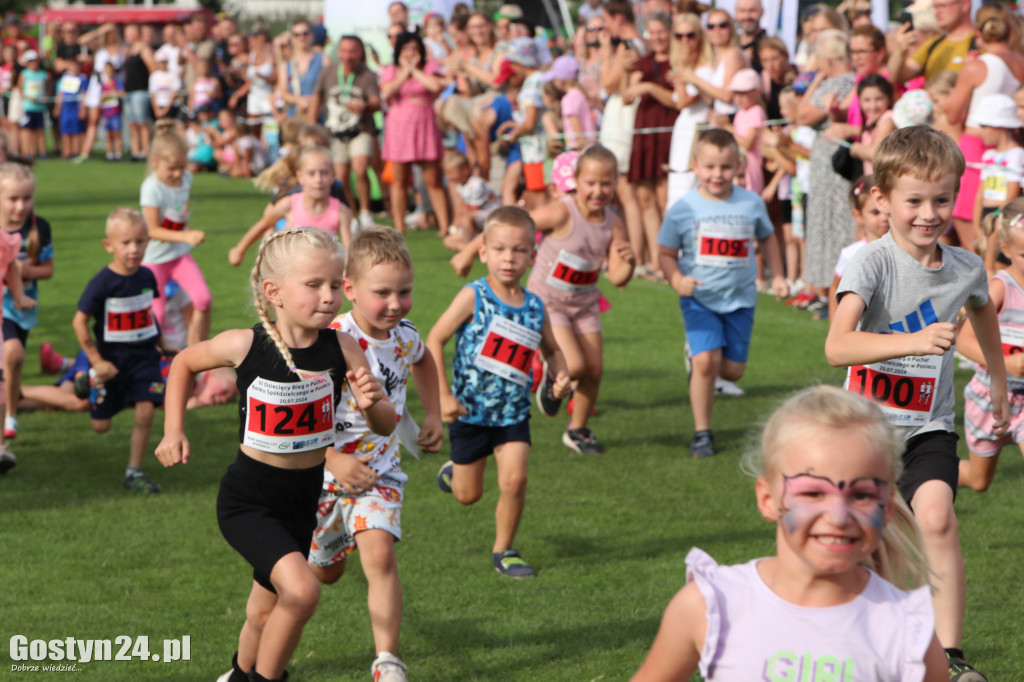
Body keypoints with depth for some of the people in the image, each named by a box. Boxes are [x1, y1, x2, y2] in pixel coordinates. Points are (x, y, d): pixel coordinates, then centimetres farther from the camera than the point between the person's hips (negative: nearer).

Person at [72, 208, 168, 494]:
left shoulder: (146, 277, -3)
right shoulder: (102, 283, -18)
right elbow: (79, 321, -13)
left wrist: (159, 342, 20)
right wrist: (96, 361, -14)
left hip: (143, 355, 3)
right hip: (111, 359, -3)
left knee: (145, 412, -14)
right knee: (100, 426, 8)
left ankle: (134, 472, 3)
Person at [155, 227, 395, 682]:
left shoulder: (341, 349, -12)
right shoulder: (244, 346, -16)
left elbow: (386, 427, -9)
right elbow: (184, 363, 5)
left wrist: (371, 404, -31)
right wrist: (173, 432, 0)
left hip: (303, 500, 4)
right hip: (247, 500, -4)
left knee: (266, 614, 19)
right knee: (302, 590, -26)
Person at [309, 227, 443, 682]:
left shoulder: (404, 337, -7)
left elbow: (423, 359, 22)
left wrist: (433, 416, 12)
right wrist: (333, 461, -30)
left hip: (380, 469, 2)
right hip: (323, 470, -2)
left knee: (380, 555, -20)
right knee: (325, 571, 16)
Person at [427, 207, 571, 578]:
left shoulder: (534, 306, -1)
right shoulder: (474, 297, -13)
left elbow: (552, 349, 16)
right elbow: (434, 341, -12)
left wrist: (561, 376, -5)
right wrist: (443, 396, -16)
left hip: (513, 412, 2)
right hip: (470, 410, -2)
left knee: (514, 480, -15)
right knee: (468, 495, 10)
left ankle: (504, 550, 7)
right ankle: (453, 472, 46)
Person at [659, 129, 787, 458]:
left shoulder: (752, 203, -1)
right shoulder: (683, 208, -7)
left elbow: (767, 238, 18)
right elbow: (666, 252, 0)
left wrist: (777, 276, 14)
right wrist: (677, 280, -18)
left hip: (740, 298, 3)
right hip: (699, 298, -3)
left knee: (732, 371, 2)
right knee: (706, 362, -18)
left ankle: (697, 353, 37)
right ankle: (702, 433, -2)